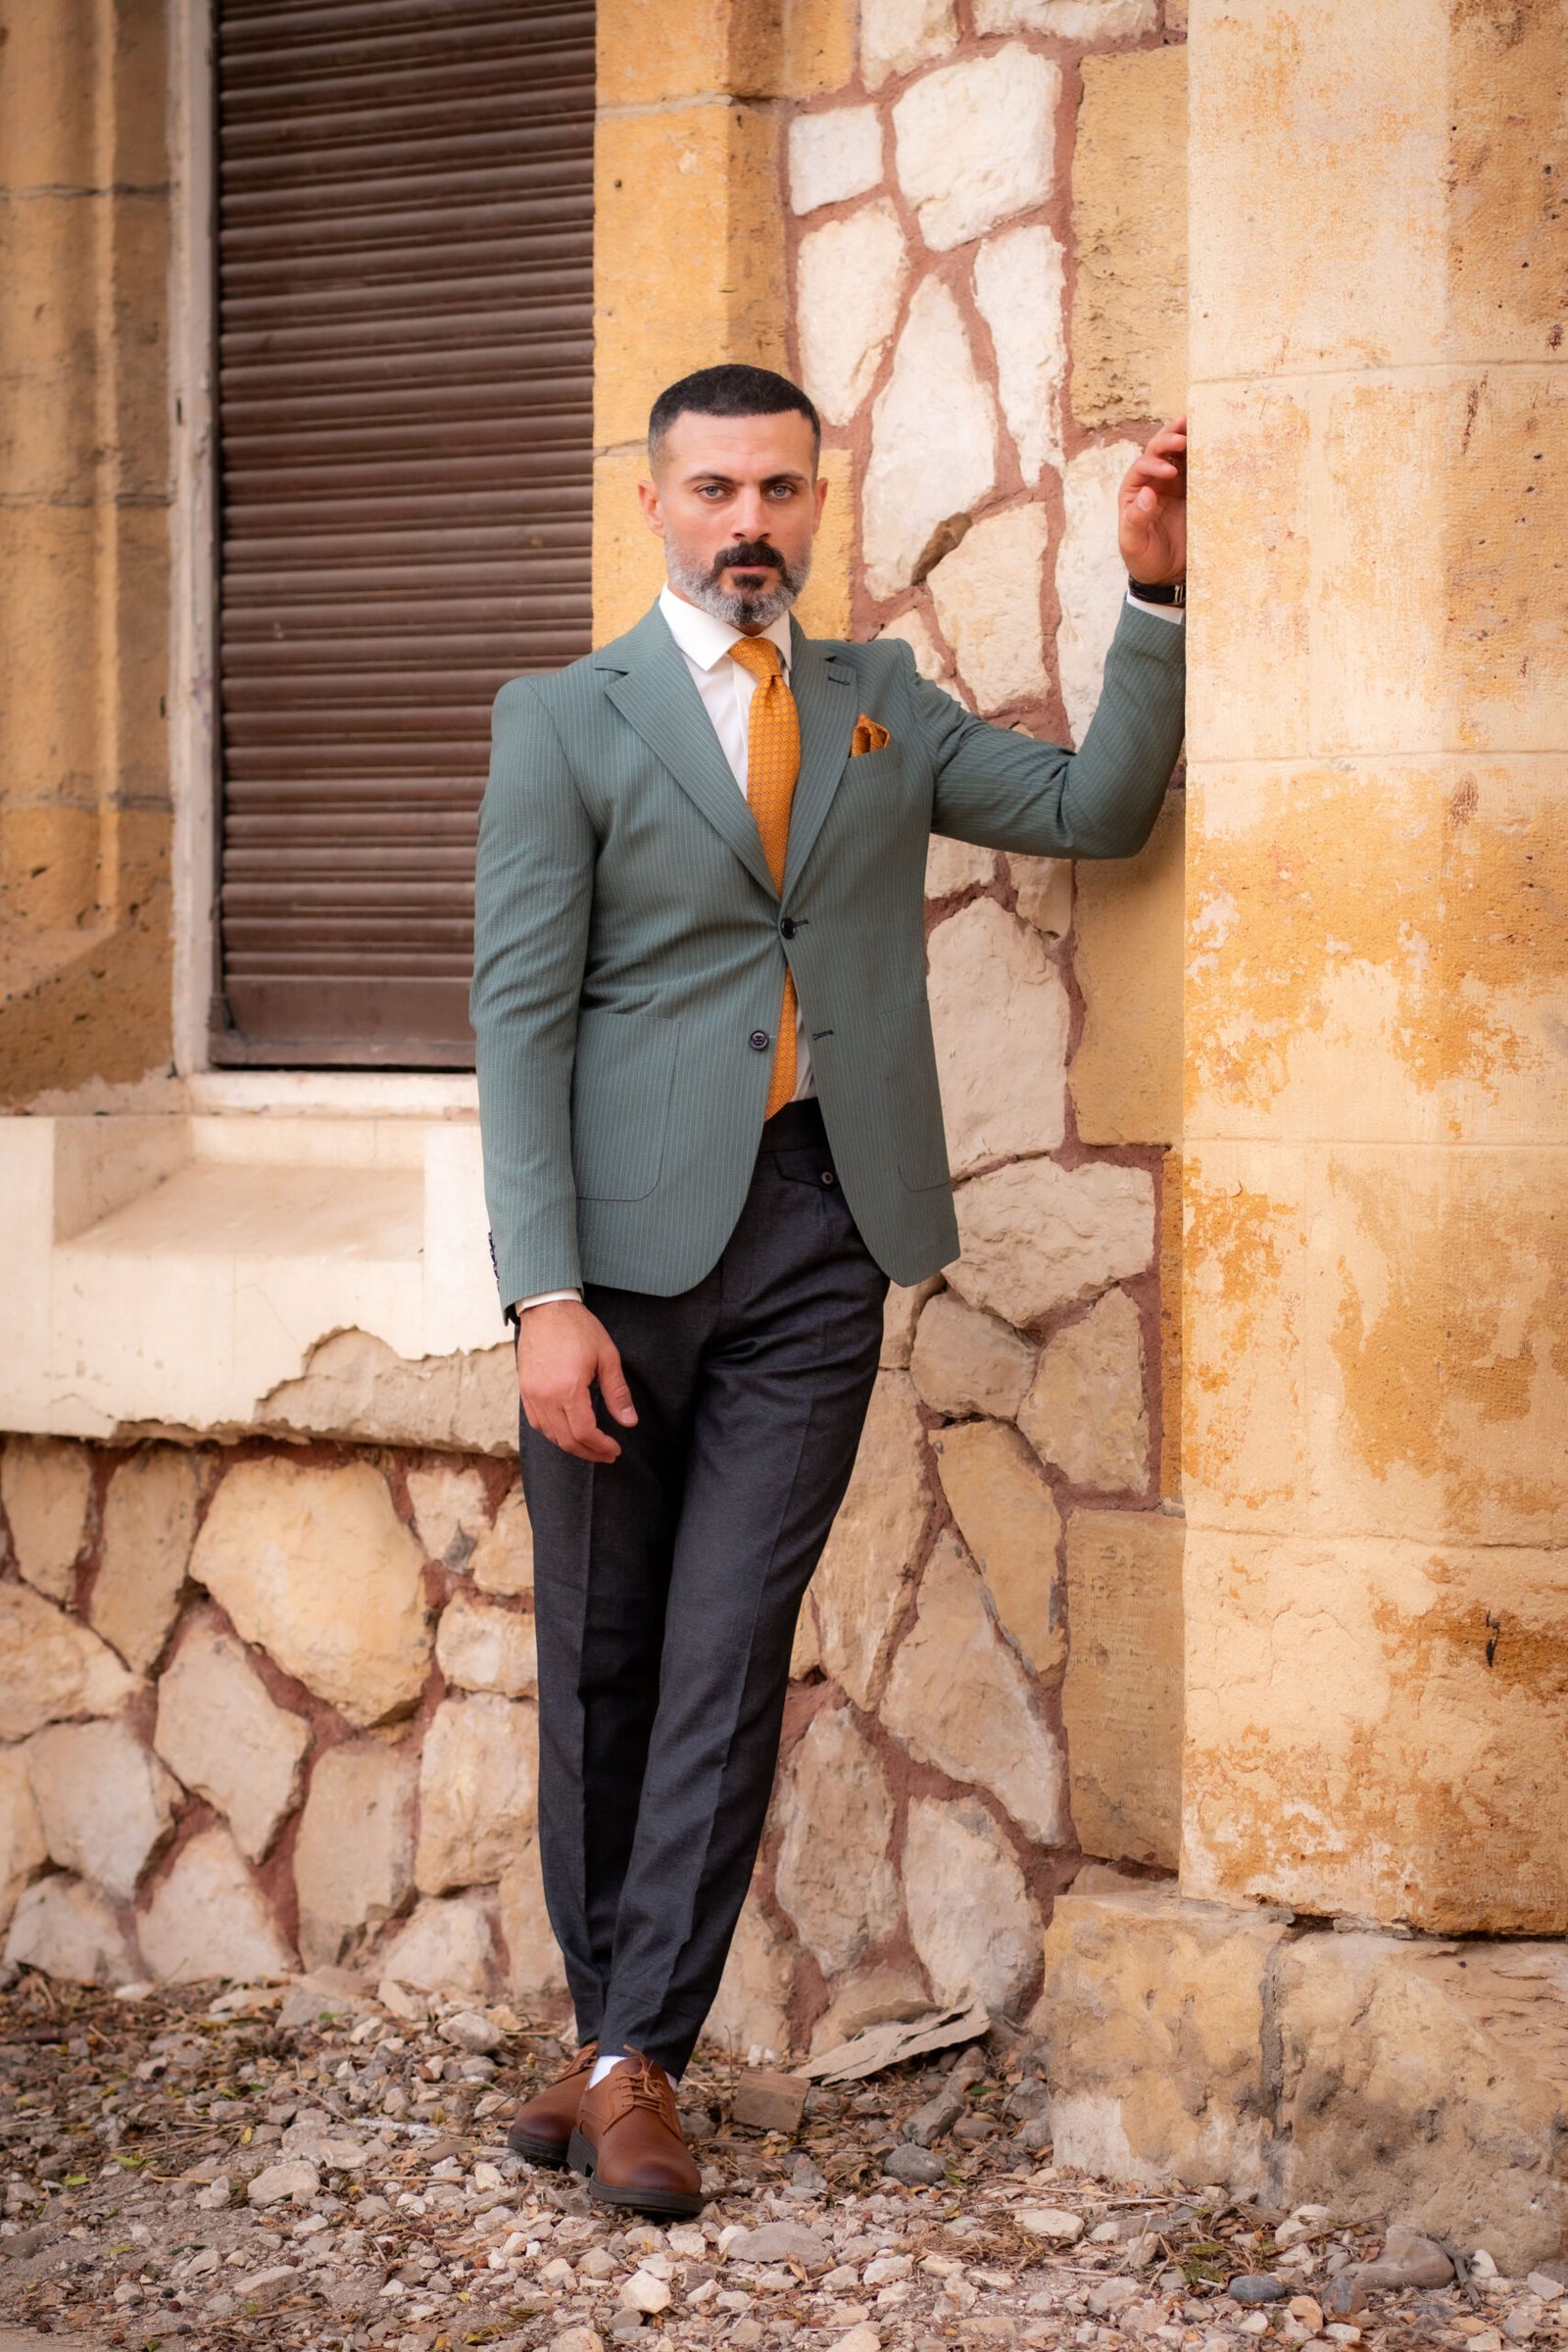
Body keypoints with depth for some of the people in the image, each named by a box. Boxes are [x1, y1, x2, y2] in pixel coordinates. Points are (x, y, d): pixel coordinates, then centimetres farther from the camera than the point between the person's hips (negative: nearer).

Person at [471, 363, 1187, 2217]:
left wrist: (1154, 595, -2)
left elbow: (1095, 810, 10)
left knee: (730, 1653, -2)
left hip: (820, 1232, 2)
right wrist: (546, 1295, -12)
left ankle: (636, 2060, 2)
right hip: (629, 1229, -2)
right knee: (598, 1652, 6)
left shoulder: (881, 703, 15)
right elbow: (521, 1013, -3)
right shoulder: (564, 723, 3)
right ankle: (600, 2019, 21)